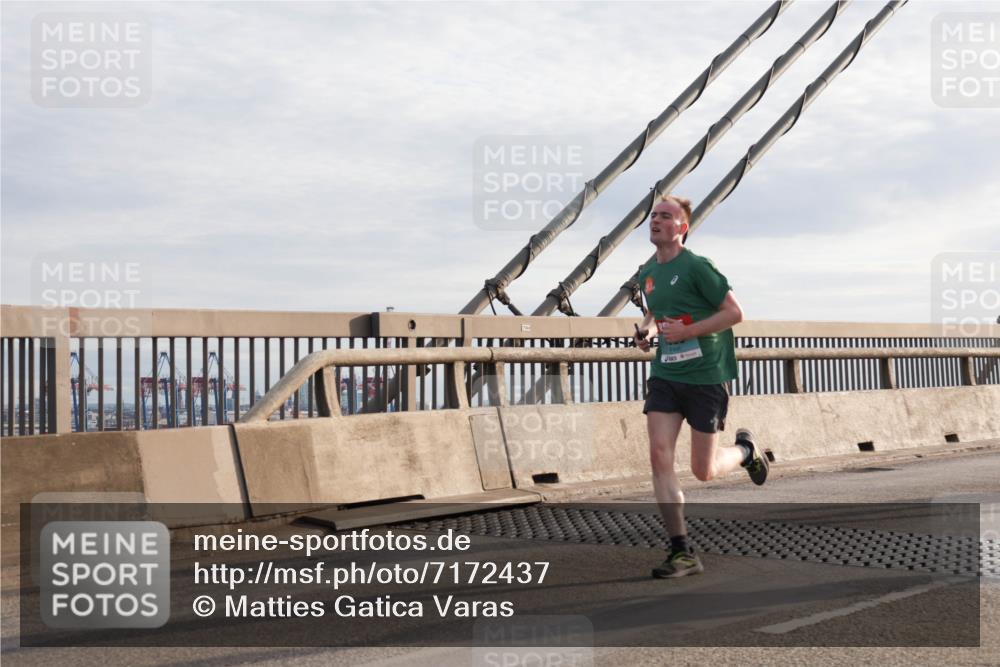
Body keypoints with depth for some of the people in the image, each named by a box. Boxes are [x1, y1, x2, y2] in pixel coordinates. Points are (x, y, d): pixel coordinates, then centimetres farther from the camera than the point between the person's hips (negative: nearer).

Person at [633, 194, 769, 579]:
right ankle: (682, 552, -5)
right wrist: (645, 329, 7)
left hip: (706, 377, -5)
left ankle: (745, 449, 36)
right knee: (659, 454, -11)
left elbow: (734, 312, -11)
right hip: (664, 375, 6)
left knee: (703, 471, 0)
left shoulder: (696, 267, -12)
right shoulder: (646, 274, 9)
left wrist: (687, 331, -18)